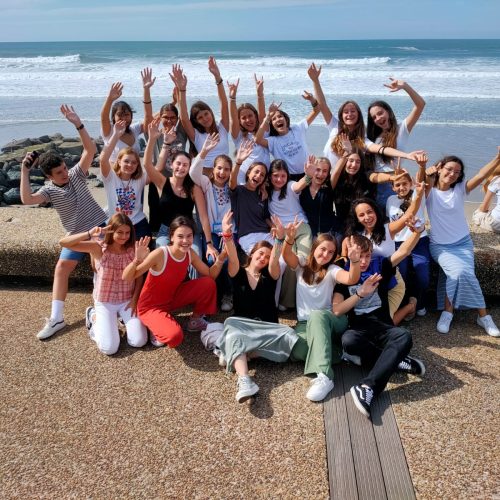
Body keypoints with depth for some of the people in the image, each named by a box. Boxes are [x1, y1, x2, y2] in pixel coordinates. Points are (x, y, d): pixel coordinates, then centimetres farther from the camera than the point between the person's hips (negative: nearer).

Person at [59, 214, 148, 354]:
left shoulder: (132, 249, -6)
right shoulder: (98, 248, -13)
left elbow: (139, 276, 2)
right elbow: (63, 243, -22)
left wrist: (135, 299, -7)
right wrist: (89, 234, -34)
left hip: (128, 300, 2)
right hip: (104, 303, -2)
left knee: (139, 342, -12)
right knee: (109, 348, -14)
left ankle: (123, 317, 18)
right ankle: (95, 318, 16)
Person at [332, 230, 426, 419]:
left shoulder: (379, 267, 14)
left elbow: (403, 251, -1)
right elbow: (337, 310, -3)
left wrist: (416, 232, -20)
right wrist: (361, 293, -14)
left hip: (383, 326, 2)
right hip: (359, 328, -1)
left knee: (404, 336, -33)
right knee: (348, 341, -38)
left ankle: (368, 387, -44)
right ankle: (395, 360, -20)